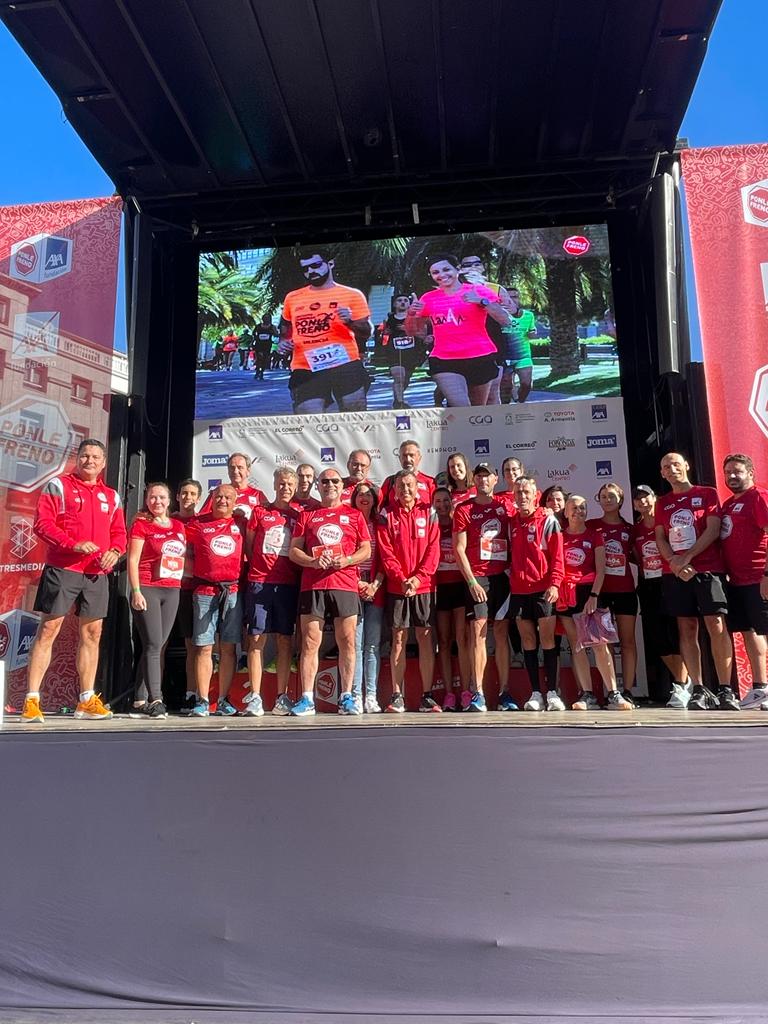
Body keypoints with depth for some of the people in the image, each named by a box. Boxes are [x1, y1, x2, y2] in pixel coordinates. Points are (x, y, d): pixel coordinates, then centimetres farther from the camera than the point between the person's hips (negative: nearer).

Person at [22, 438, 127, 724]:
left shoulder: (111, 496, 15)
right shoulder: (58, 486, 2)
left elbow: (119, 533, 15)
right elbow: (42, 523, -7)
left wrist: (114, 551, -6)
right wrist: (74, 544, -20)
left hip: (97, 574, 5)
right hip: (62, 569, -4)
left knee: (92, 634, 7)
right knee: (48, 630, -4)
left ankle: (86, 700, 15)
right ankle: (31, 700, 2)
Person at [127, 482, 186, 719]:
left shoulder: (179, 526, 14)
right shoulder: (141, 524, 0)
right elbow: (132, 560, -5)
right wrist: (136, 591, -14)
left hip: (172, 592, 5)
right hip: (147, 590, -5)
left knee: (155, 646, 6)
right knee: (153, 645, -10)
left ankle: (140, 702, 12)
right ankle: (155, 700, -8)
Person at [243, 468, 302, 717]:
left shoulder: (299, 515, 10)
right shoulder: (260, 512, 9)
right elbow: (248, 546, 13)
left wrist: (297, 573, 2)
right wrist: (260, 567, 7)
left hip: (288, 584, 1)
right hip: (259, 582, -1)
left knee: (285, 640, 2)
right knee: (257, 639, -3)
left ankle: (282, 697, 8)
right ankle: (254, 698, 2)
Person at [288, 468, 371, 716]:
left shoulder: (354, 515, 14)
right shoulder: (307, 515, 15)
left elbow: (366, 550, 10)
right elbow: (293, 550, 10)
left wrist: (347, 560, -9)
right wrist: (313, 562, -9)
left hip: (345, 585, 0)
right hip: (312, 586, 0)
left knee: (347, 642, 0)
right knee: (310, 642, -1)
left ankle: (347, 698, 7)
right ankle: (307, 699, 4)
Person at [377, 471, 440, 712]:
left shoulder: (428, 513, 7)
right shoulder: (387, 515, 6)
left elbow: (433, 549, 0)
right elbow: (386, 553, -1)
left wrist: (418, 577, -11)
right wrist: (401, 579, -13)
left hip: (424, 586, 0)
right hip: (396, 586, 0)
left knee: (426, 638, 2)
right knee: (398, 639, 2)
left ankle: (427, 696, 8)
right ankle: (397, 696, 8)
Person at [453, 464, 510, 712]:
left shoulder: (504, 506, 11)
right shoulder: (464, 509, 2)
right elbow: (459, 549, -3)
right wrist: (472, 582, -10)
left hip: (503, 576, 3)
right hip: (478, 577, -3)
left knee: (501, 633, 6)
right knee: (478, 631, -8)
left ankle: (504, 691, 11)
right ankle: (477, 693, -8)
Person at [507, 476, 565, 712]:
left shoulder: (548, 521, 1)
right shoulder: (511, 523, 12)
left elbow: (557, 556, -3)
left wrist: (554, 583, -13)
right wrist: (509, 580, 5)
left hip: (543, 589, -3)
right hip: (518, 590, 4)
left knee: (547, 639, -3)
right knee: (528, 641, 5)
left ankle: (552, 692, 3)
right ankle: (535, 693, 10)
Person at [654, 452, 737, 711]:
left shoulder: (707, 494, 8)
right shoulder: (663, 503, 17)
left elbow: (713, 530, -3)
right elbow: (660, 539, 10)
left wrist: (687, 557, -11)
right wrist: (674, 563, -8)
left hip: (707, 569, -3)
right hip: (675, 573, 3)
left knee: (716, 626, -11)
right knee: (687, 629, 1)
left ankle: (725, 690, -5)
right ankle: (698, 690, 4)